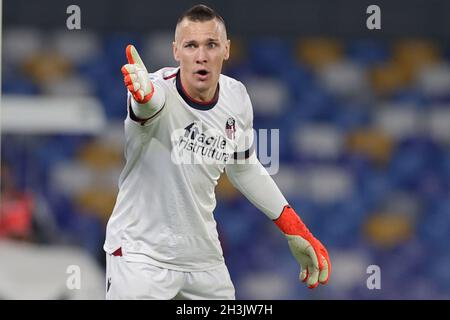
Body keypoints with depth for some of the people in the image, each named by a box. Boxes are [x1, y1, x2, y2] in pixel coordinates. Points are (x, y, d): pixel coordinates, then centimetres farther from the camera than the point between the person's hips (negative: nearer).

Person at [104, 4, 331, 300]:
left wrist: (294, 229, 12)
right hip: (139, 251, -5)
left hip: (203, 252, 5)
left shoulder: (237, 97, -3)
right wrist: (144, 97, -72)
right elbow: (151, 104, -48)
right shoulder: (161, 90, -22)